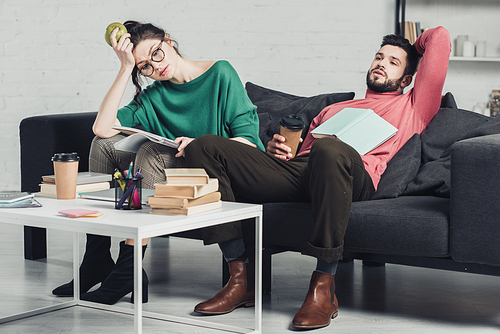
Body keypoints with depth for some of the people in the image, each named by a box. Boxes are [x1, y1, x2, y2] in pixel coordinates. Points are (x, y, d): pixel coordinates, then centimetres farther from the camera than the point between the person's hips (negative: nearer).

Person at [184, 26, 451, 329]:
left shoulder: (412, 107, 28)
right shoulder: (333, 110, 43)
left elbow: (440, 37, 26)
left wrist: (417, 45, 47)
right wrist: (276, 148, 12)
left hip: (356, 174, -6)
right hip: (293, 169, 6)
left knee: (329, 150, -44)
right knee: (205, 147, -12)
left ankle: (324, 287, -34)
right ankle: (241, 278, -18)